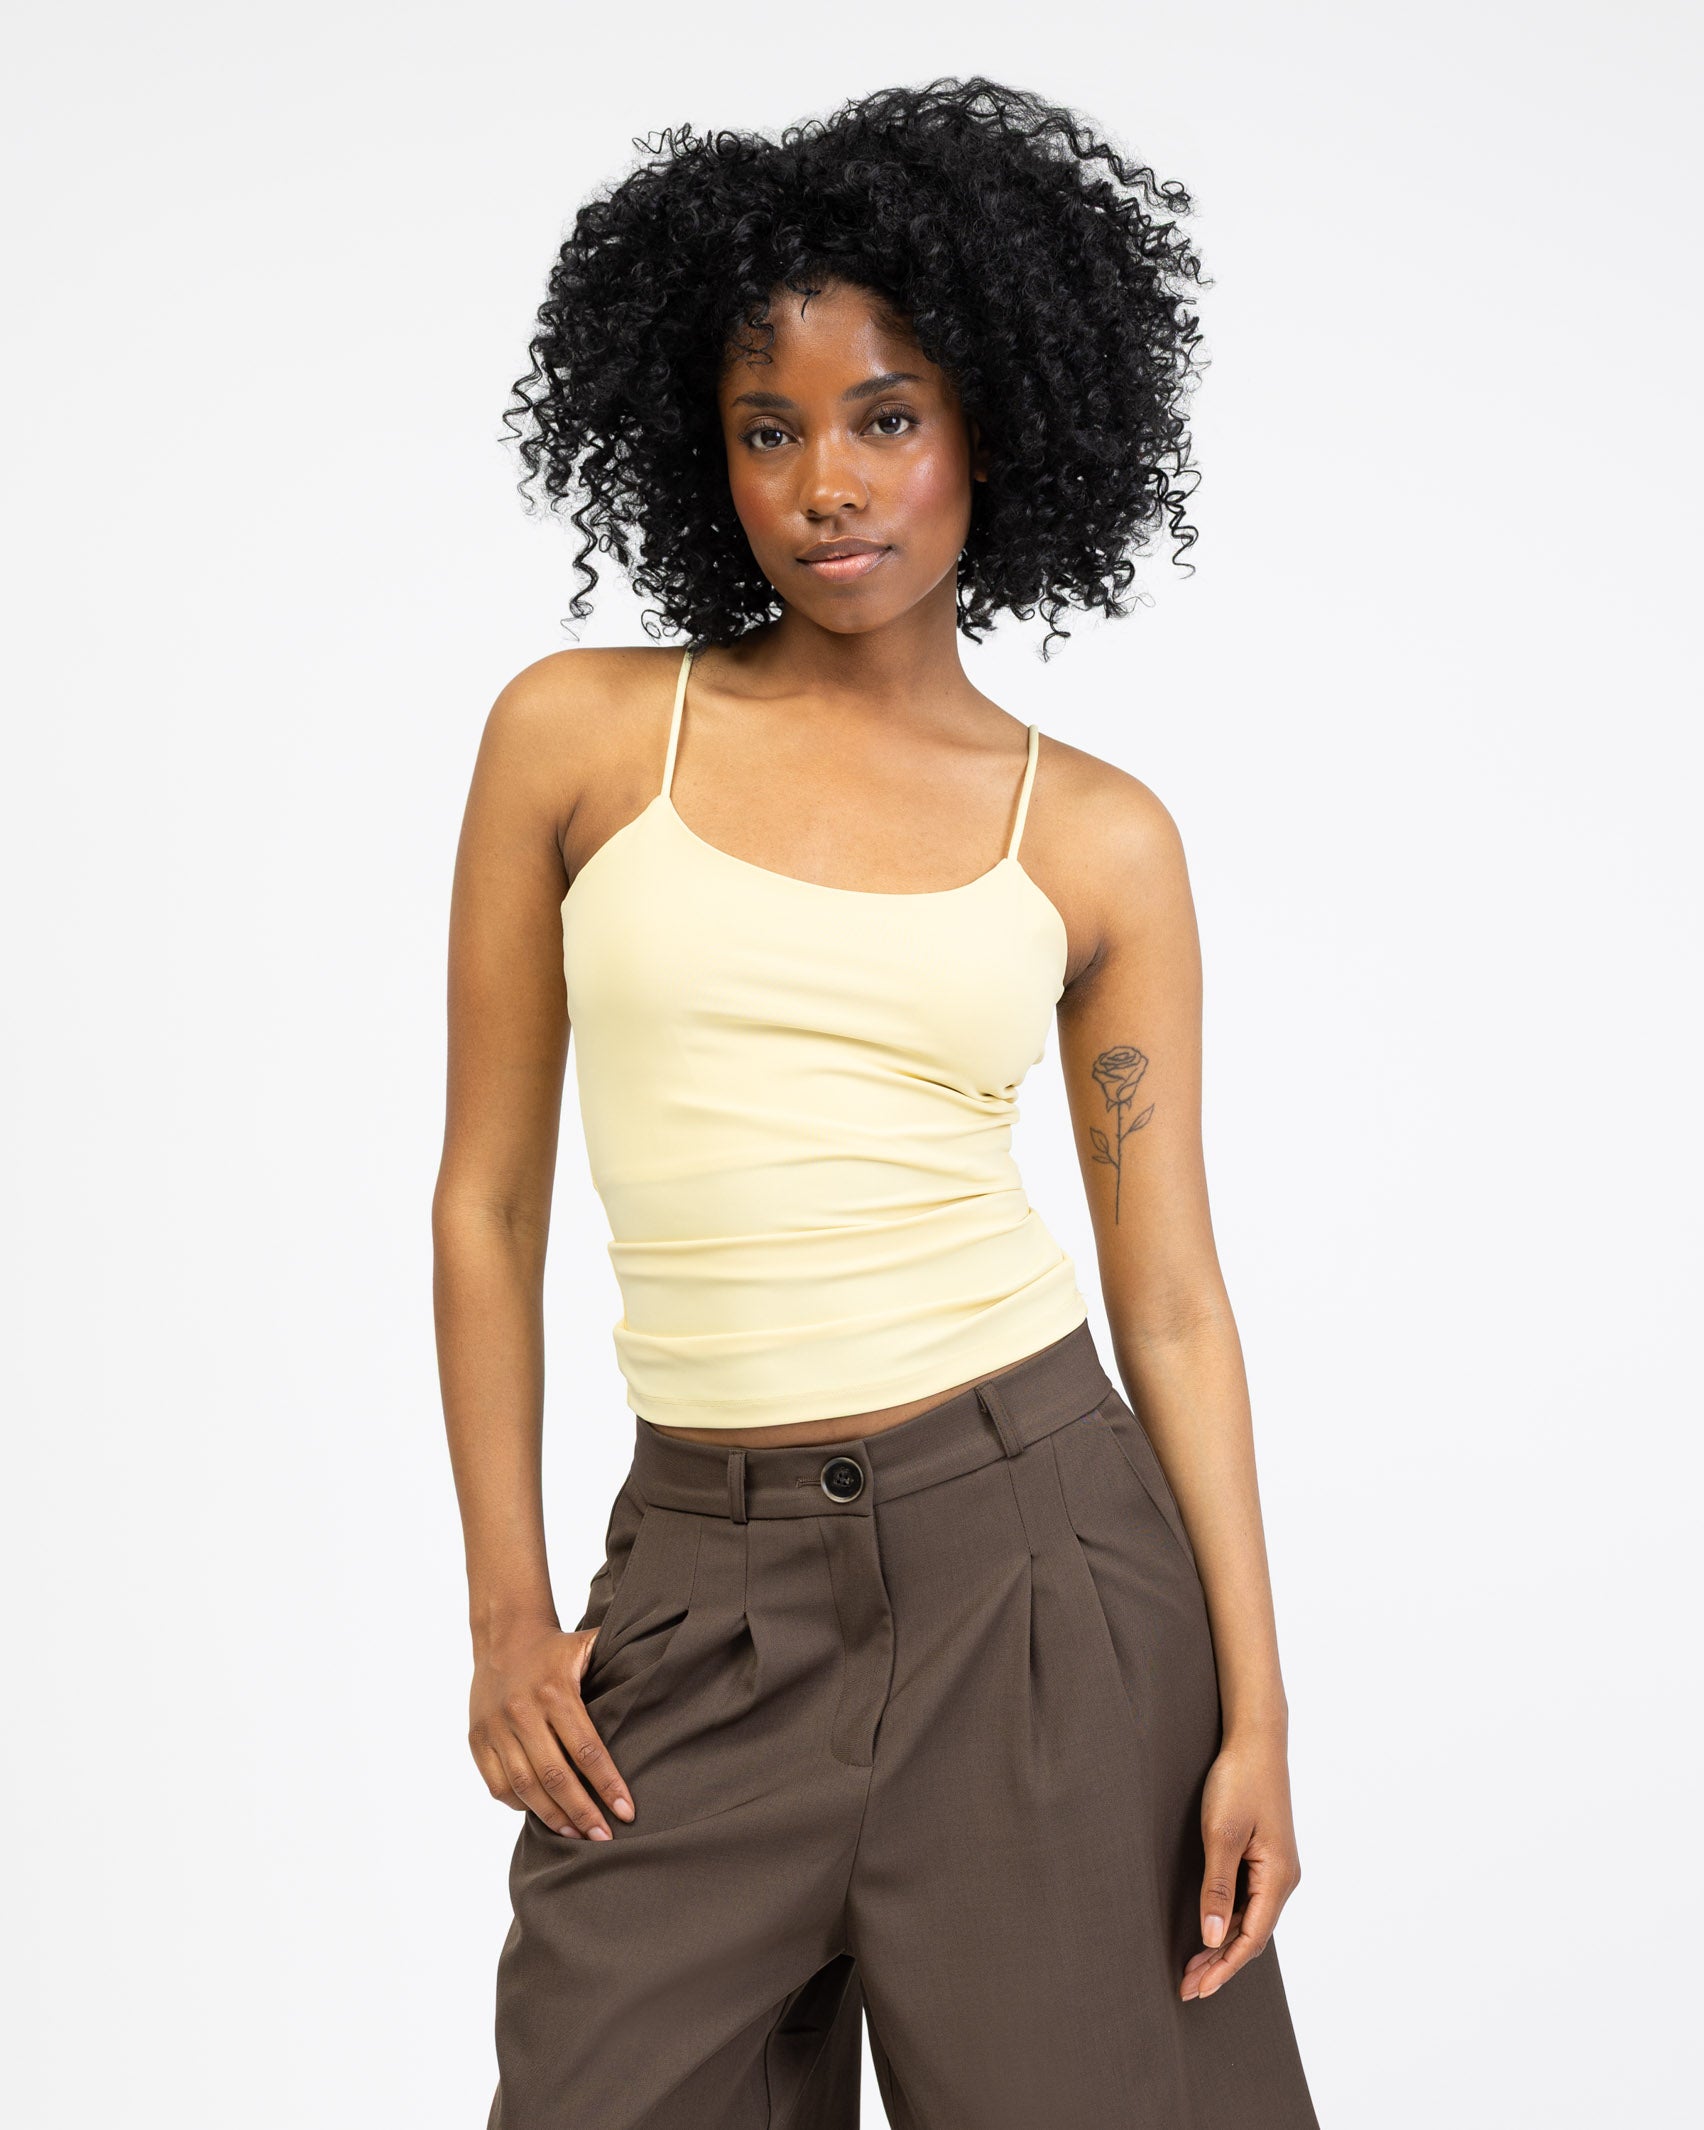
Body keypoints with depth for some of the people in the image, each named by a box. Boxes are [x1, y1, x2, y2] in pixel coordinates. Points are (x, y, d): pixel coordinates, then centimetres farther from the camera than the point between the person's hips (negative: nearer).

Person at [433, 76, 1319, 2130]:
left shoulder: (1098, 839, 2)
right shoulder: (579, 734, 1)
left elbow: (1170, 1287, 2)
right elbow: (487, 1202, 4)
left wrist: (1254, 1710, -3)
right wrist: (503, 1610, 1)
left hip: (1033, 1545, 0)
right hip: (703, 1583, 1)